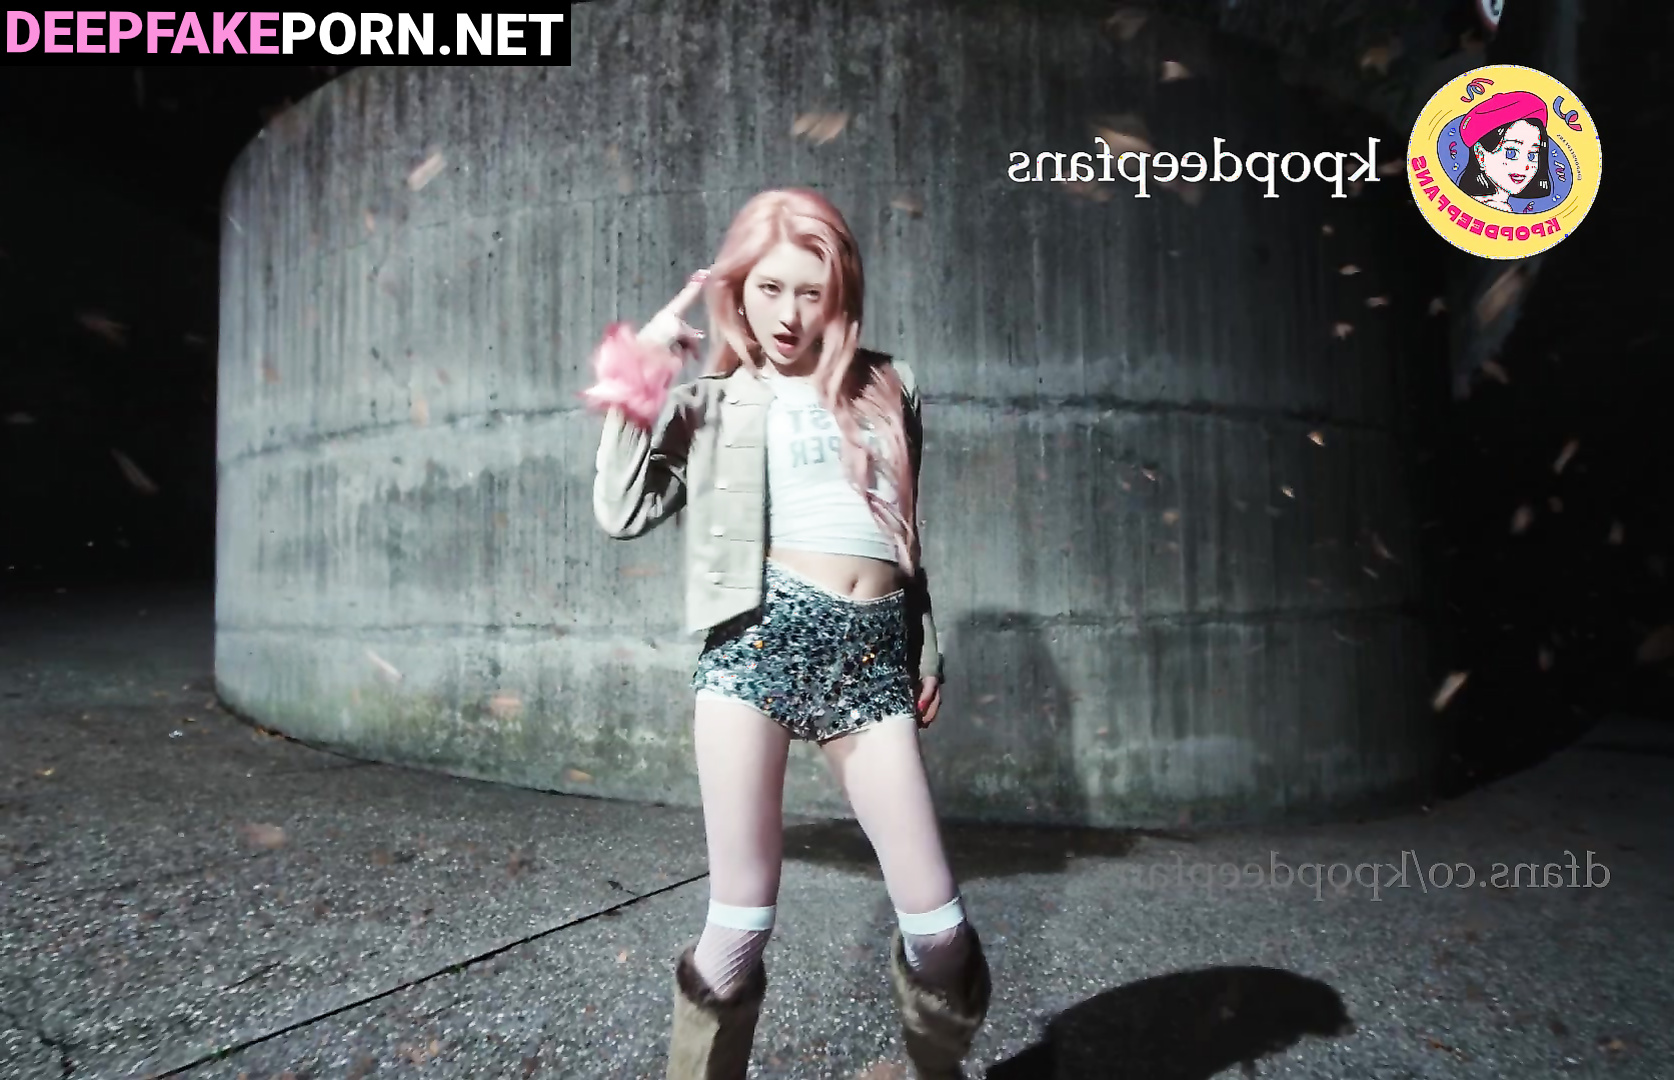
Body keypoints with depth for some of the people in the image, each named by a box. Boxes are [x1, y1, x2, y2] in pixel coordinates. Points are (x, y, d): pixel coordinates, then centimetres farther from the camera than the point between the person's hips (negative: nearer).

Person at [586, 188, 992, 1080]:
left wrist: (926, 648, 20)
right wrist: (635, 380, -4)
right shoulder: (712, 403, 10)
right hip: (760, 638, -2)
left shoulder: (887, 390, 17)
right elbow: (621, 513, -2)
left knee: (937, 919, 5)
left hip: (874, 653, 3)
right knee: (742, 916, 0)